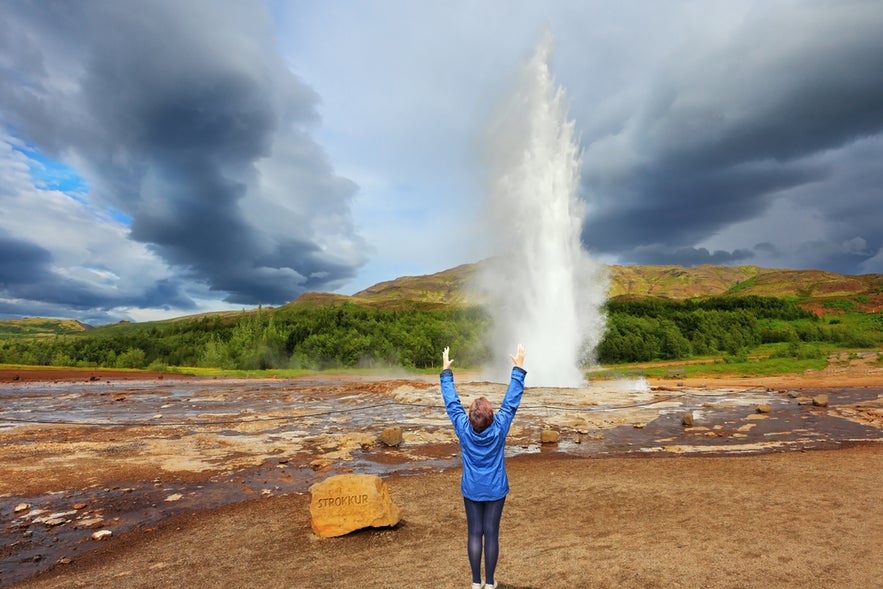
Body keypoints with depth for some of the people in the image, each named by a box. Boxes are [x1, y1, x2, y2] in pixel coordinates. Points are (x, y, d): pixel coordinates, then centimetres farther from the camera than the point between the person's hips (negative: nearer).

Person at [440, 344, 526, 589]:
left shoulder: (463, 429, -19)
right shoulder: (499, 428, -20)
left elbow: (451, 403, -9)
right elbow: (511, 401, -15)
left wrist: (446, 371, 0)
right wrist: (518, 369, -10)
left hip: (471, 490, 1)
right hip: (496, 491, -1)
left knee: (474, 533, 11)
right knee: (491, 534, 9)